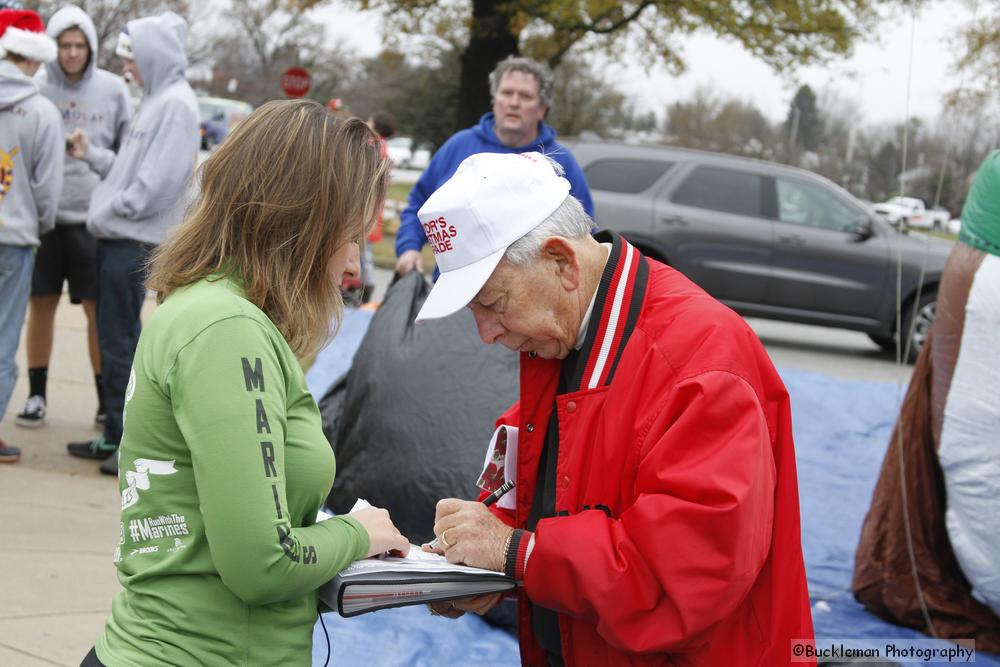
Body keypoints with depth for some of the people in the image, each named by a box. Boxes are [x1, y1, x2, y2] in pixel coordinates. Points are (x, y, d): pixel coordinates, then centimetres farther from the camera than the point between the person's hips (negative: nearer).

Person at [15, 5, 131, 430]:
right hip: (42, 214, 0)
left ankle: (107, 400, 13)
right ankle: (36, 395, 19)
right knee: (41, 304, 7)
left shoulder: (113, 90, 2)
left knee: (99, 309, 3)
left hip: (94, 216, 0)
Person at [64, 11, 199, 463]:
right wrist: (91, 154, 10)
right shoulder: (156, 100, 16)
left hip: (134, 242, -10)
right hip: (117, 239, 10)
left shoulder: (176, 104, -14)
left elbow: (158, 180, -20)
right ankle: (116, 435, 21)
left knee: (121, 342, -6)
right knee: (112, 338, 13)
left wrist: (112, 213, -13)